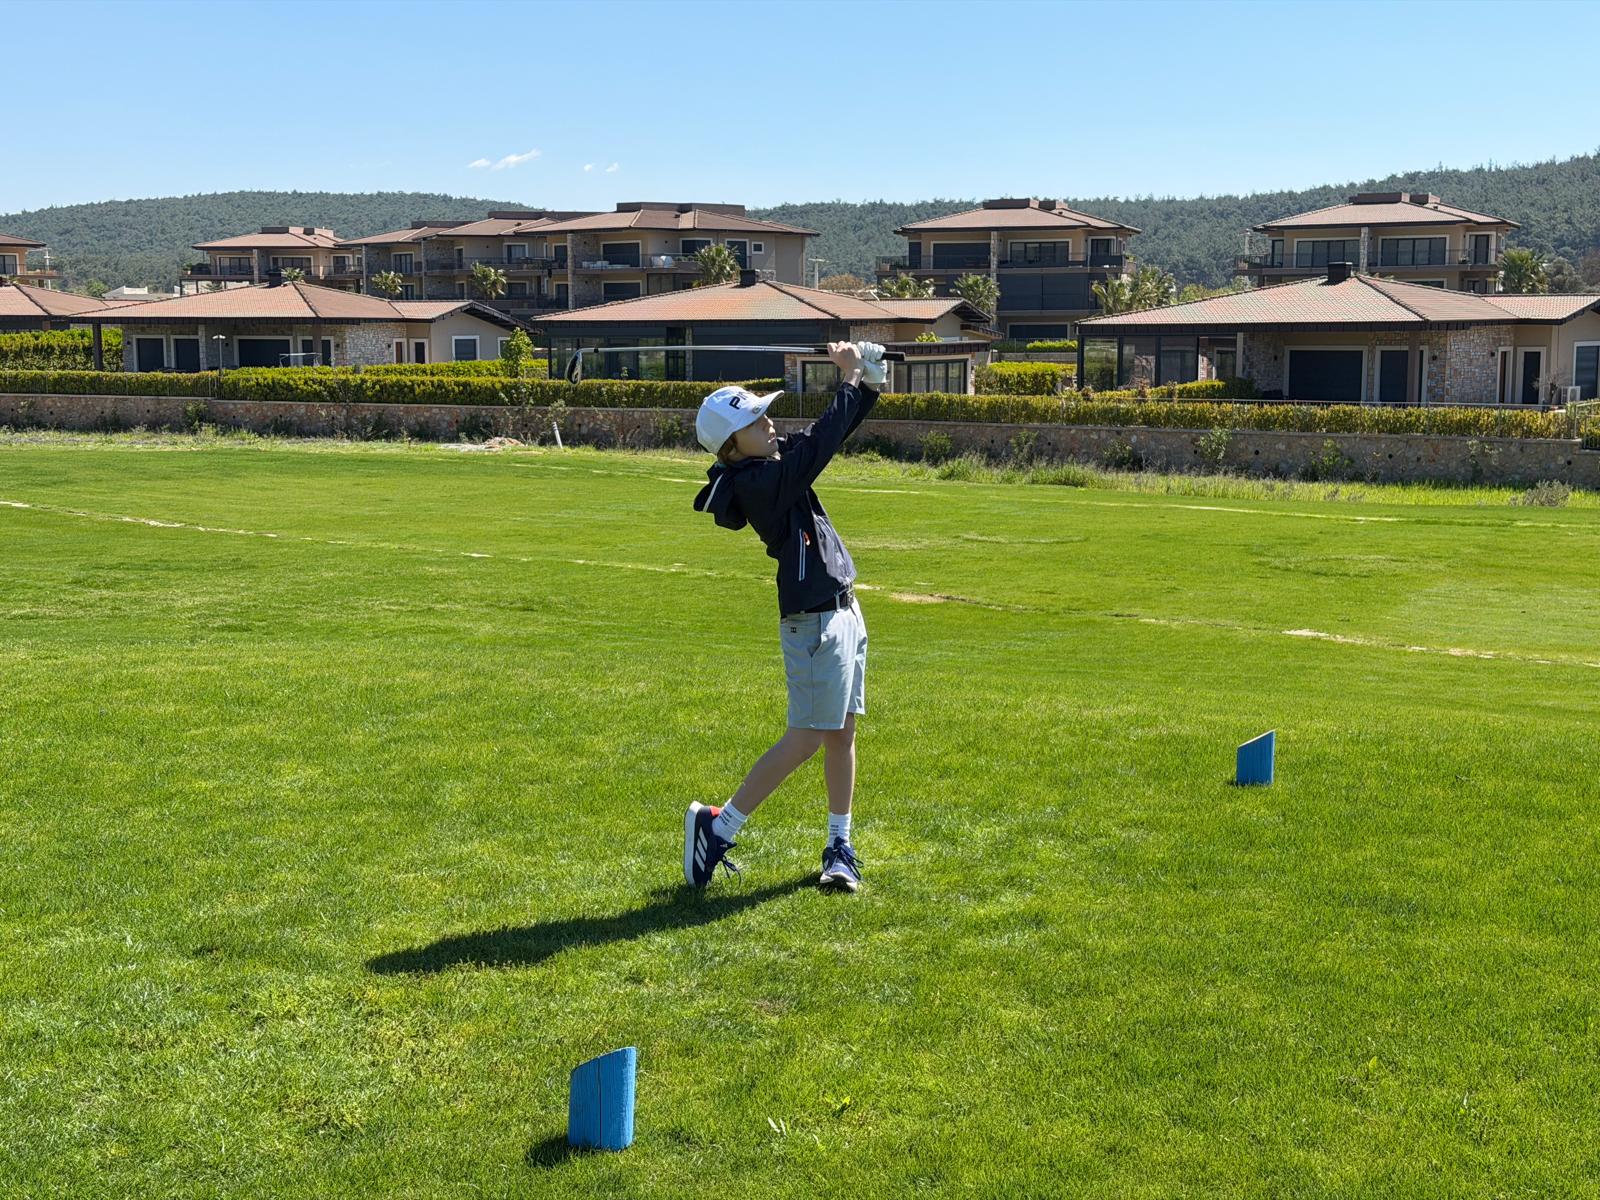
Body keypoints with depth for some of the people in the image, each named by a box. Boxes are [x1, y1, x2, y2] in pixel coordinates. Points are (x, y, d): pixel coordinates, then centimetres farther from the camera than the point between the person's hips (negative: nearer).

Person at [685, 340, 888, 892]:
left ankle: (840, 846, 21)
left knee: (842, 732, 12)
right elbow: (821, 444, -26)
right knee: (807, 738, -4)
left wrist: (866, 385, -2)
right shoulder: (756, 482, -21)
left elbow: (824, 434, 14)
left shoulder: (774, 460, 7)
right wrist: (849, 381, -15)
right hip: (815, 619, -9)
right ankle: (717, 826, 5)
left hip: (842, 610, 9)